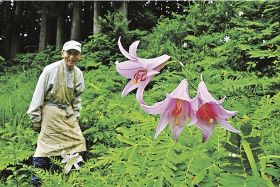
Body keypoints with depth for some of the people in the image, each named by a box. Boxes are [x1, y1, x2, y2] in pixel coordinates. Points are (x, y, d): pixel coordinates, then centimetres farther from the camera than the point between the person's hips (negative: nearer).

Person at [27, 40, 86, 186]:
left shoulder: (79, 74, 3)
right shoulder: (51, 70, -13)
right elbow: (38, 94, -10)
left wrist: (76, 116, 10)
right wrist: (35, 119, -8)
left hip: (68, 113, 6)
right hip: (51, 112, -6)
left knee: (78, 142, 6)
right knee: (46, 146, -4)